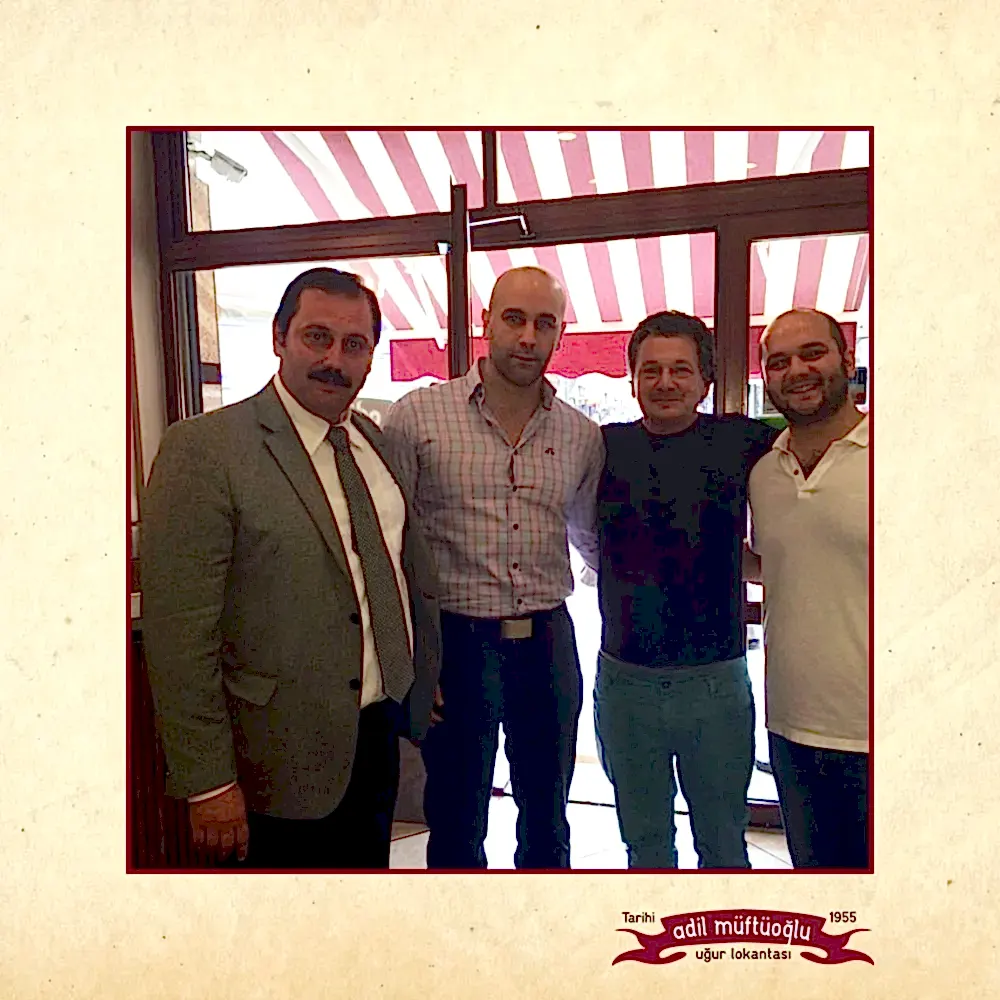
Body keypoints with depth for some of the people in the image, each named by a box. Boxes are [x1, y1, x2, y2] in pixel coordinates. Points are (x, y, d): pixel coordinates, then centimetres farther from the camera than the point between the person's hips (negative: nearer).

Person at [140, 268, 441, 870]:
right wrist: (208, 782, -15)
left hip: (379, 733, 6)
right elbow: (178, 633, -17)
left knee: (370, 867, 23)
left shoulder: (373, 440, 5)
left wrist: (424, 676, 15)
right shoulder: (204, 449, -16)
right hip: (282, 760, -6)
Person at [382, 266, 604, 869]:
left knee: (548, 818, 21)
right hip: (457, 641, -3)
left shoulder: (582, 435, 4)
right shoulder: (418, 416, -7)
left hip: (548, 641, 4)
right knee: (457, 824, 14)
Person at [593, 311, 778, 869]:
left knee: (723, 845, 18)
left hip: (716, 682, -1)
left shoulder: (741, 442, -5)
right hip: (625, 682, 2)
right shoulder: (604, 447, 0)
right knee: (645, 842, 20)